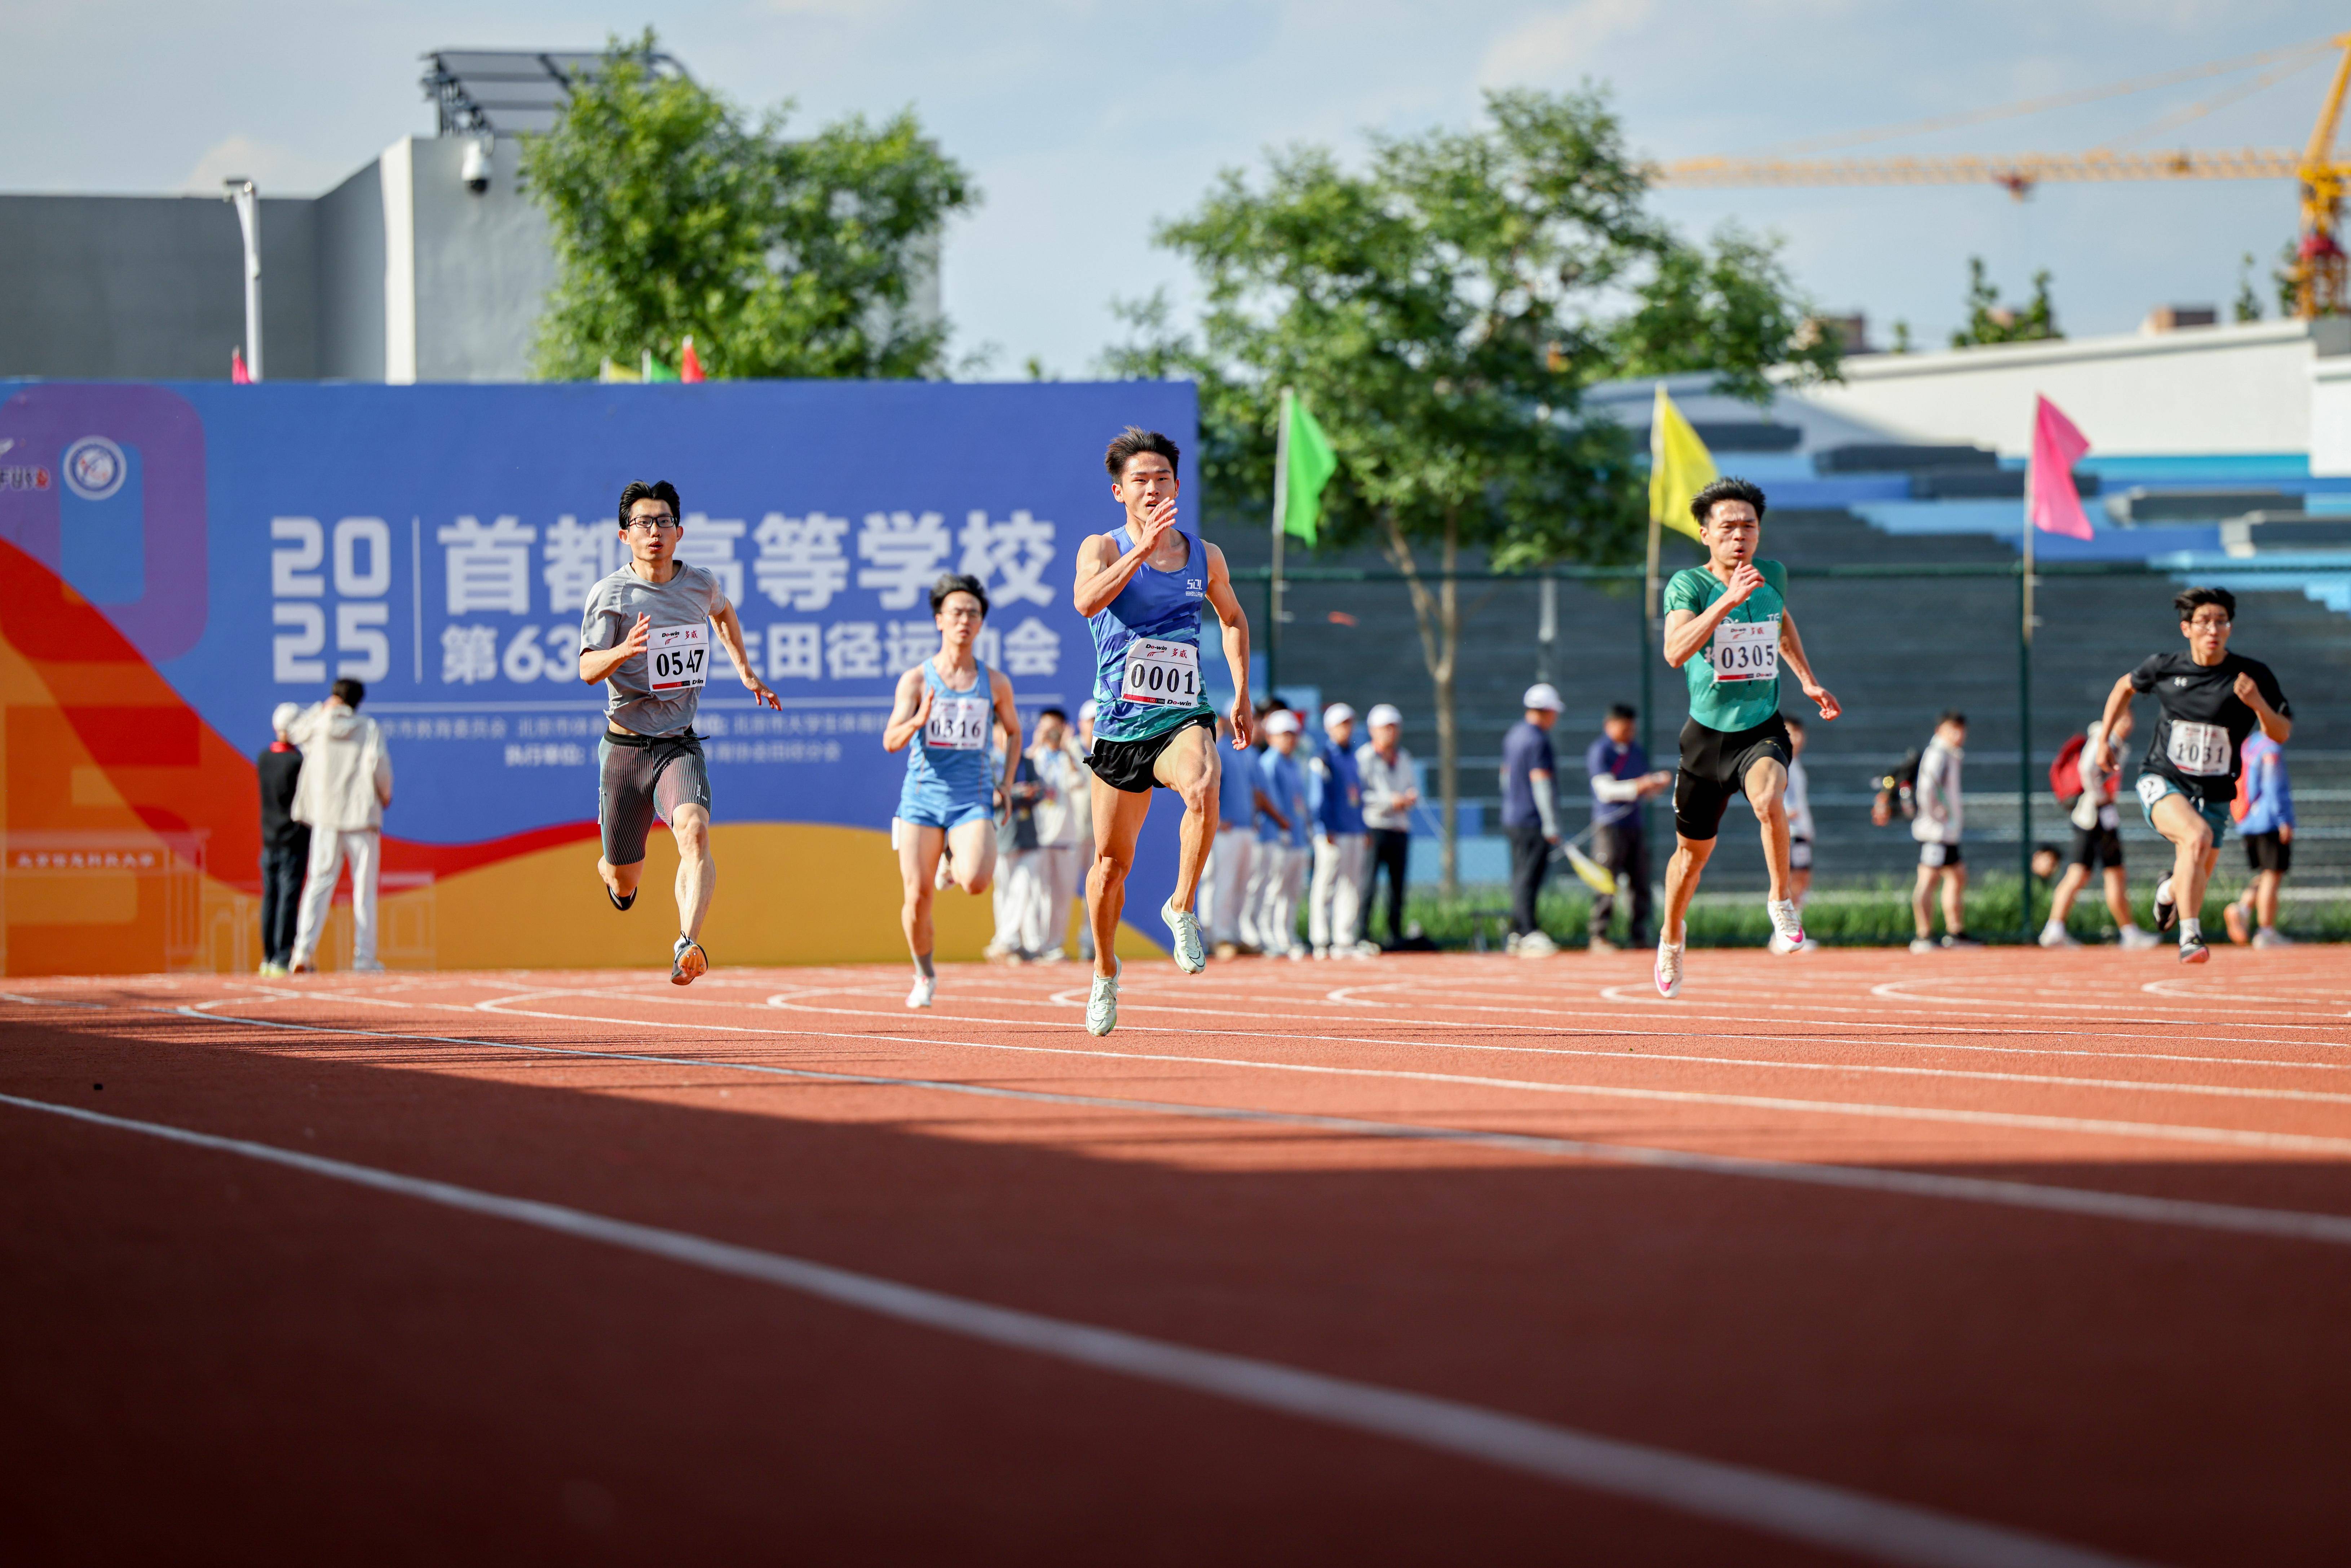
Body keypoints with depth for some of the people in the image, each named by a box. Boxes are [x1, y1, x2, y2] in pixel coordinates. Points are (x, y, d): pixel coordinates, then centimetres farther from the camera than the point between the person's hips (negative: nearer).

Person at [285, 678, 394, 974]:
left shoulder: (317, 726, 5)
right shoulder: (368, 729, -1)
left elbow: (292, 730, 24)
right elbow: (377, 762, -14)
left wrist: (320, 711, 29)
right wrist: (385, 794, 2)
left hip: (325, 817, 2)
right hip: (361, 815, -2)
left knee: (319, 883, 3)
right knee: (365, 888, 4)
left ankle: (303, 951, -11)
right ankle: (364, 956, 1)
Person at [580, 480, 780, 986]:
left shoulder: (701, 583, 4)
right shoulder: (610, 594, -7)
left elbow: (723, 612, 30)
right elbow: (588, 670, -16)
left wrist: (745, 669, 26)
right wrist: (623, 651, -36)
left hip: (680, 745, 1)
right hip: (626, 747, -1)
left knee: (695, 831, -29)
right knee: (624, 879, 7)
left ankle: (689, 946, -42)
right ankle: (612, 869, 46)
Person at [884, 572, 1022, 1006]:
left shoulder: (995, 683, 5)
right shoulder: (916, 680, -1)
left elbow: (1011, 730, 23)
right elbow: (891, 741, -8)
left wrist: (1005, 784, 14)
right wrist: (918, 720, -28)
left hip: (973, 800, 0)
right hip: (922, 796, 0)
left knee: (977, 882, -23)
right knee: (918, 894, -7)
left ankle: (955, 861, 15)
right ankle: (925, 975, 19)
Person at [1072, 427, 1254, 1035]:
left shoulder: (1206, 556, 6)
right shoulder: (1103, 548, -3)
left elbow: (1233, 618, 25)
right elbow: (1087, 601, -26)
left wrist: (1242, 696, 18)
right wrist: (1143, 549, -34)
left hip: (1184, 718, 0)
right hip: (1120, 725, 0)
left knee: (1202, 789, -35)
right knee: (1111, 863, 7)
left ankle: (1182, 908, -15)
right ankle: (1105, 971, 31)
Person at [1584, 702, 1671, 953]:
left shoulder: (1637, 752, 18)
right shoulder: (1599, 752, -5)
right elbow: (1606, 790, -15)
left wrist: (1661, 784, 1)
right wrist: (1637, 787, -26)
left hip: (1635, 825, 7)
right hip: (1610, 826, -7)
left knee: (1641, 882, 5)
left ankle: (1639, 936, 10)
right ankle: (1599, 937, -7)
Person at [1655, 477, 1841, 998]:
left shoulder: (1772, 576, -1)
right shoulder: (1688, 585, -15)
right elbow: (1675, 652, -33)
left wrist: (1807, 681, 22)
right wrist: (1728, 600, -40)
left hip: (1763, 729, 1)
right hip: (1707, 733, -1)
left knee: (1769, 799, -34)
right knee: (1693, 852, 15)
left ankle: (1782, 900, -12)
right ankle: (1672, 936, 43)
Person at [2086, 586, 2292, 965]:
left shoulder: (2253, 676, -10)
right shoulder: (2165, 666, -6)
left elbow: (2282, 735, -6)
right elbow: (2126, 686, 16)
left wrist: (2259, 705, -26)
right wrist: (2104, 739, 14)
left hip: (2212, 794, 2)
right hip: (2162, 781, -2)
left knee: (2195, 879, 11)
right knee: (2198, 836, -33)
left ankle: (2170, 890, 51)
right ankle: (2190, 936, -31)